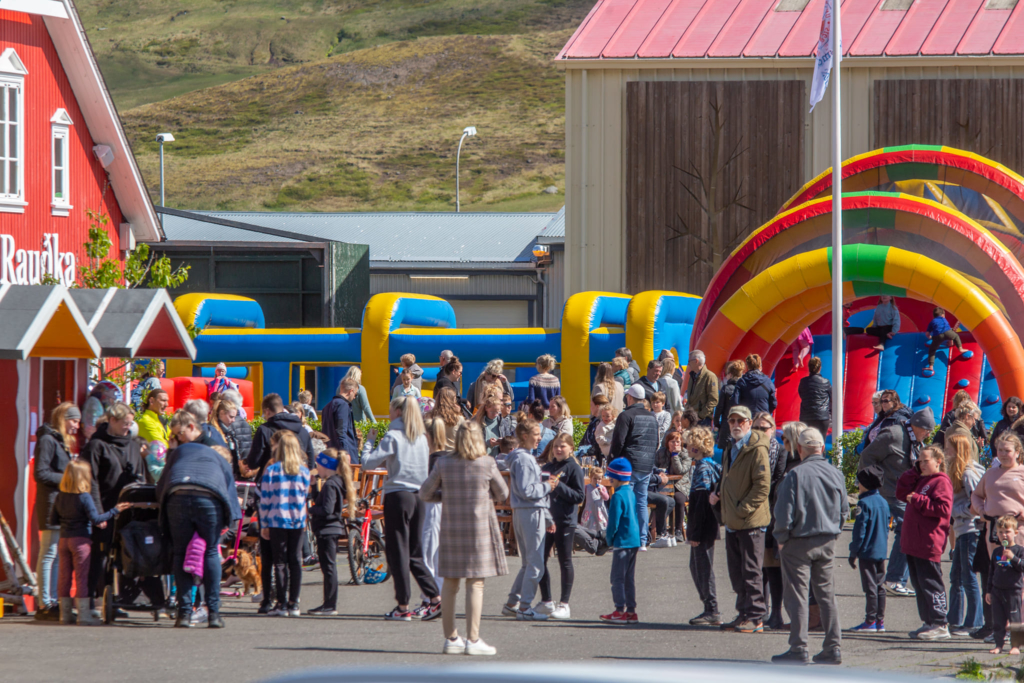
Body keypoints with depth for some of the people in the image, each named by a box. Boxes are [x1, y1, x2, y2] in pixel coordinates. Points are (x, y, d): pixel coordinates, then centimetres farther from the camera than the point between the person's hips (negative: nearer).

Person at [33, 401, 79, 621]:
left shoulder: (63, 442, 21)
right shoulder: (47, 440, -8)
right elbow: (41, 473, -15)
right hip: (51, 504, -10)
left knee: (57, 556, 9)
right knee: (49, 554, -8)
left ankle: (53, 602, 11)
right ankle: (45, 605, -7)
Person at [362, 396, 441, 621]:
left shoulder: (393, 437, -10)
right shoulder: (421, 437, 10)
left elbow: (369, 463, -14)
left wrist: (369, 441, 2)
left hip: (398, 496, -6)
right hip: (419, 496, 6)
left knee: (398, 551, 0)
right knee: (415, 552, 13)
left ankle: (403, 606, 1)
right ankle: (435, 597, 2)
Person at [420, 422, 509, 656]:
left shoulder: (444, 464, 0)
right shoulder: (487, 464, -6)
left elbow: (425, 494, 6)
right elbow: (502, 495, 5)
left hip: (450, 526, 3)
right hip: (479, 525, -3)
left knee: (450, 583, 10)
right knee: (475, 583, -1)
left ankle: (450, 638, 14)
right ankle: (472, 639, -3)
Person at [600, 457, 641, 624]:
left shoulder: (618, 496, -16)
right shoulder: (631, 493, 11)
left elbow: (614, 522, -16)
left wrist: (609, 539, -1)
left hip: (622, 541, -9)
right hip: (635, 540, 9)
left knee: (618, 577, -2)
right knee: (629, 578, 13)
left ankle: (620, 611, -2)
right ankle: (631, 611, 14)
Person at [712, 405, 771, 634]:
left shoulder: (757, 449, -13)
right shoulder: (731, 448, 16)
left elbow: (762, 486, -18)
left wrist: (742, 510, -18)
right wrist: (719, 493, 9)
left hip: (751, 521, -9)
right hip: (732, 521, 9)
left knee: (751, 570, -5)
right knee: (736, 572, 13)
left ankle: (755, 617, 0)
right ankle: (744, 614, 21)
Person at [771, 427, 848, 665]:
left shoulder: (796, 475, -15)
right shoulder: (835, 474, 1)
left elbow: (784, 513, -14)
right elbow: (844, 511, 9)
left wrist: (781, 539, 1)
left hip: (799, 542, -5)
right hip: (828, 543, 5)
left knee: (797, 596, 1)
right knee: (827, 595, 11)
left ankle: (798, 648, 0)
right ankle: (833, 647, 9)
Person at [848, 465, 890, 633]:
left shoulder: (864, 503, -14)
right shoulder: (883, 502, 10)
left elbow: (859, 531, -14)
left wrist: (854, 552, -10)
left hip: (867, 551, -8)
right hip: (881, 552, 8)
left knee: (870, 587, -4)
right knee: (880, 586, 10)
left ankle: (870, 621, -1)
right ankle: (880, 621, 12)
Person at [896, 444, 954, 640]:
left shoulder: (941, 482, -9)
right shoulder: (920, 480, 19)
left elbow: (943, 508, -20)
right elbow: (901, 493, 19)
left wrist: (918, 500, -17)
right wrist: (914, 471, 11)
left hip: (928, 544, -10)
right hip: (913, 543, 10)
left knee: (929, 583, -8)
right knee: (919, 584, 12)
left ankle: (940, 625, -6)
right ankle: (929, 622, 17)